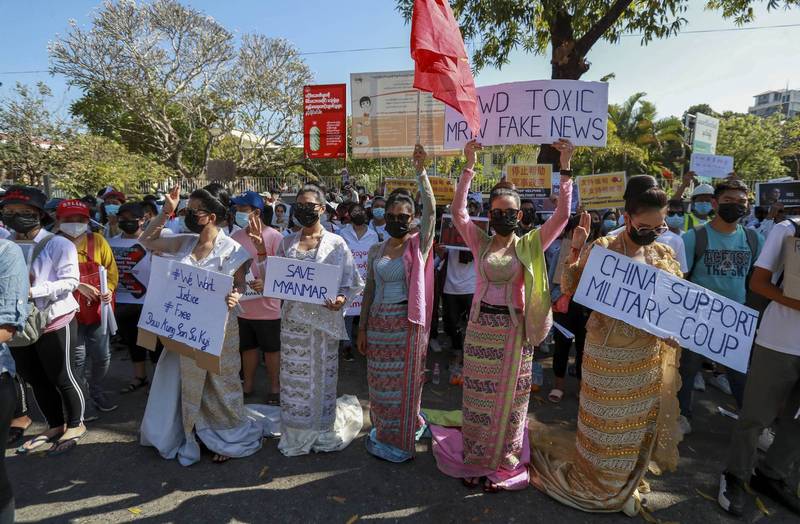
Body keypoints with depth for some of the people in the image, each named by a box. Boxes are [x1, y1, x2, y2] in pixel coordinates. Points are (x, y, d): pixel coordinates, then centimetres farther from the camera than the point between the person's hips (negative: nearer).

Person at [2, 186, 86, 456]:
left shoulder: (58, 244, -10)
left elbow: (70, 280, -16)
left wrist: (33, 291, -26)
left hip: (55, 322, -6)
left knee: (62, 377, 6)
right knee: (35, 379, 17)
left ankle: (75, 425, 26)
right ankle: (55, 426, 36)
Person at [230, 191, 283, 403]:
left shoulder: (274, 237, -12)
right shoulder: (235, 237, 3)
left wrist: (266, 283, -28)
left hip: (267, 307, -5)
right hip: (242, 305, 5)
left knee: (271, 349, 11)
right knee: (248, 347, 20)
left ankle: (274, 387, 28)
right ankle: (247, 385, 37)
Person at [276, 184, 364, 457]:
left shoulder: (336, 243, -2)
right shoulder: (287, 242, 7)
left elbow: (350, 283, -3)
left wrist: (341, 299, -22)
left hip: (324, 319, -3)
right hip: (293, 318, 3)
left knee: (321, 374, 8)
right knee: (293, 375, 10)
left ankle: (322, 432, 27)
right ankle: (296, 433, 28)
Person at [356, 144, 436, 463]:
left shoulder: (419, 245, -5)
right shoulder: (376, 250, 7)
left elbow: (431, 209, -20)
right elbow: (369, 291, 10)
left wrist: (421, 172, -26)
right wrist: (362, 328, 9)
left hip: (407, 323, -4)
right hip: (379, 322, 4)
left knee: (404, 384, 6)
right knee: (380, 384, 15)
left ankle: (401, 440, 25)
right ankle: (382, 434, 36)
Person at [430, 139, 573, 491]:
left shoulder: (530, 245, 1)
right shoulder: (480, 243, 3)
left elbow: (562, 215, -7)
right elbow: (458, 211, -8)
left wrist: (565, 169, -14)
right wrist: (469, 167, -14)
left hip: (514, 329, 0)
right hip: (481, 326, 1)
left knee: (510, 396, 12)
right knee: (478, 395, 11)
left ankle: (504, 464, 29)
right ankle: (475, 460, 29)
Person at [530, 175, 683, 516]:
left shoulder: (664, 253, 2)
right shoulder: (601, 248, -10)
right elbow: (569, 289, -13)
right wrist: (576, 248, -24)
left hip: (646, 354, 4)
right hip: (606, 351, -3)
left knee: (635, 423, 17)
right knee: (604, 421, 12)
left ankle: (624, 484, 41)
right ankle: (596, 481, 38)